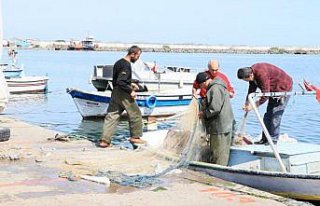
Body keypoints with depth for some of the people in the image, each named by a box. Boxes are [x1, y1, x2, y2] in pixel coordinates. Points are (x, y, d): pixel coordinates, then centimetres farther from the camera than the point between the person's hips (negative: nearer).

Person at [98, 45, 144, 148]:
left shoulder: (118, 63, 14)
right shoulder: (126, 65, -17)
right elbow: (121, 82, -24)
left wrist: (130, 84, 22)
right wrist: (130, 91, -17)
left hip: (115, 92, 9)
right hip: (123, 94, -9)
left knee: (111, 116, 6)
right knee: (135, 114, 7)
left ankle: (104, 140, 3)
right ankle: (135, 137, 16)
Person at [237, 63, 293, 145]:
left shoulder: (261, 74, -35)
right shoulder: (251, 72, -7)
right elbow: (252, 89, 4)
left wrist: (253, 106, -27)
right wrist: (247, 102, -1)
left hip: (283, 88, -10)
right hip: (273, 90, 10)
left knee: (275, 115, -12)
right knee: (268, 114, 11)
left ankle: (273, 140, -5)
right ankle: (265, 139, 17)